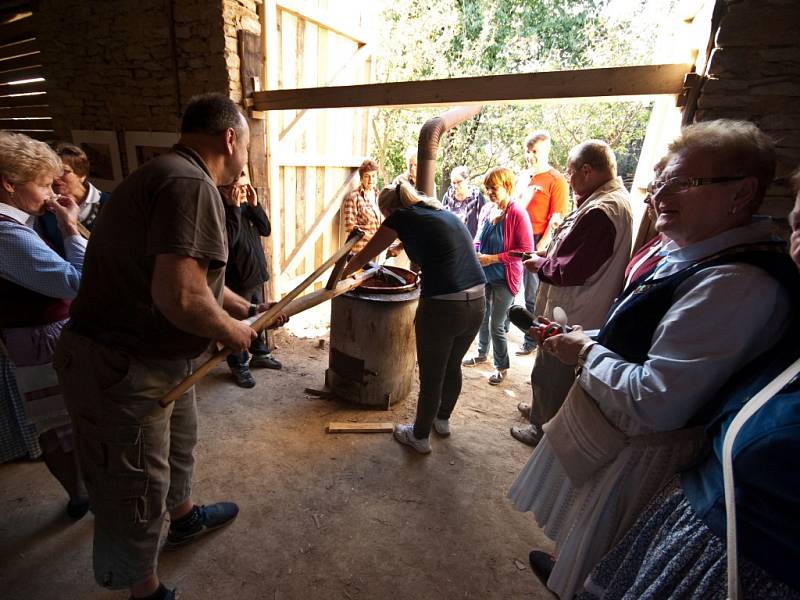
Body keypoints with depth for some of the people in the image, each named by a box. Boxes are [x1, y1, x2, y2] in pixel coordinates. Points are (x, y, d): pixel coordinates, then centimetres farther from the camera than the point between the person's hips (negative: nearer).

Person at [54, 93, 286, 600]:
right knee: (136, 493, 11)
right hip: (120, 369, -10)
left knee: (179, 442, 30)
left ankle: (185, 517, 56)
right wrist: (231, 332, -16)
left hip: (155, 356, 10)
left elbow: (193, 275, 19)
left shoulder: (169, 175, 11)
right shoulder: (190, 183, -24)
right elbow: (180, 295, -35)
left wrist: (250, 309, 22)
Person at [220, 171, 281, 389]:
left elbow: (266, 229, 4)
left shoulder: (246, 207, 8)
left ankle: (260, 354, 37)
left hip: (256, 275, 8)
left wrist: (254, 205, -7)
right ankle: (238, 367, 19)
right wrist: (234, 208, -24)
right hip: (236, 280, -8)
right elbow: (228, 240, -27)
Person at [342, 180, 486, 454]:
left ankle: (420, 436, 36)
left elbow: (362, 258, 11)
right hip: (477, 303, 7)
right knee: (453, 366, 26)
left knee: (431, 376, 13)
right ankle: (442, 419, 50)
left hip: (443, 307, -7)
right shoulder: (444, 213, 18)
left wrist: (342, 273, 29)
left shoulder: (401, 217, 0)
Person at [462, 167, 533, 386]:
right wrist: (475, 253, -6)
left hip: (504, 278, -6)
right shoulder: (486, 209, 0)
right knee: (482, 317, 19)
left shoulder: (517, 214, -17)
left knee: (496, 324, 1)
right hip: (483, 274, 6)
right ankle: (482, 353, 41)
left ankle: (501, 367, 21)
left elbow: (526, 250, -17)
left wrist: (494, 258, -20)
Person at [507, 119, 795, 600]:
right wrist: (589, 341, -1)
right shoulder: (697, 253, 1)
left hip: (636, 452, -9)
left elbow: (657, 404, -33)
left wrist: (587, 352, -19)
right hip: (610, 429, 9)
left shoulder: (737, 284, -30)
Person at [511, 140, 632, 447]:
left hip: (570, 315, -10)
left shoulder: (601, 211, -26)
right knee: (552, 369, 26)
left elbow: (572, 270, -27)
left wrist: (539, 265, -11)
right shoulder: (615, 200, 8)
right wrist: (549, 256, 4)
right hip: (572, 309, 10)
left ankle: (544, 429, 28)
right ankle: (544, 410, 46)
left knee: (550, 372, 8)